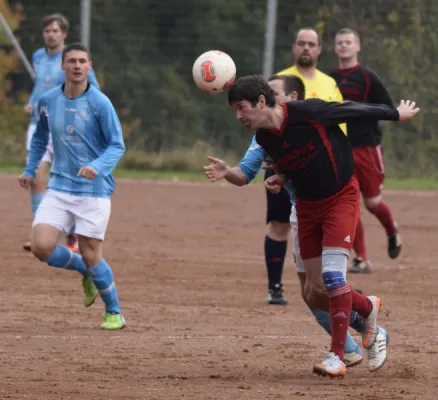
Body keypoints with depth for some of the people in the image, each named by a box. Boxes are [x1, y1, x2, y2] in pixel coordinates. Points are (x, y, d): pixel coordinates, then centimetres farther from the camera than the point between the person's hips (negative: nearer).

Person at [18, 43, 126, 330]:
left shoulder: (100, 103, -10)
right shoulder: (48, 101, 4)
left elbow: (117, 145, -10)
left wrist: (97, 167, -27)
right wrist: (30, 170, 18)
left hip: (94, 191, -4)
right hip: (59, 187, 4)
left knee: (91, 256, -5)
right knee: (42, 247, -12)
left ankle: (114, 313, 17)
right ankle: (86, 273, 18)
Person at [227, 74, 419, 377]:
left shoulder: (308, 113, -26)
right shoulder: (264, 138, -7)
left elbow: (353, 110, -13)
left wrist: (397, 114, -1)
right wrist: (281, 178, -9)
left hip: (341, 196, -6)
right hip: (307, 205, 6)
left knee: (332, 273, -21)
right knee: (315, 293, 5)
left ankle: (337, 357, -16)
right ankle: (367, 307, 34)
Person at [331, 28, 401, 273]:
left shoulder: (368, 77, -4)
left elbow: (389, 108, -5)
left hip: (367, 147, -3)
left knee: (373, 202, 0)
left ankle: (392, 231, 33)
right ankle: (361, 259, 4)